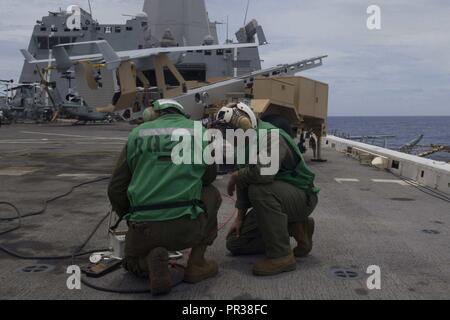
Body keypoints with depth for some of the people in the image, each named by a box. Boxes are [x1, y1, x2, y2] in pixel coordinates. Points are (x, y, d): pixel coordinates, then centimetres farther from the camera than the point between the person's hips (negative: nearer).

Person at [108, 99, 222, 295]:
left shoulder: (137, 134, 10)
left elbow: (116, 189, 9)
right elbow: (209, 176, 22)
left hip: (143, 228, 1)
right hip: (187, 228, -1)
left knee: (133, 264, 36)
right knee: (211, 194, 32)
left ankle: (151, 261, -2)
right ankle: (196, 265, 21)